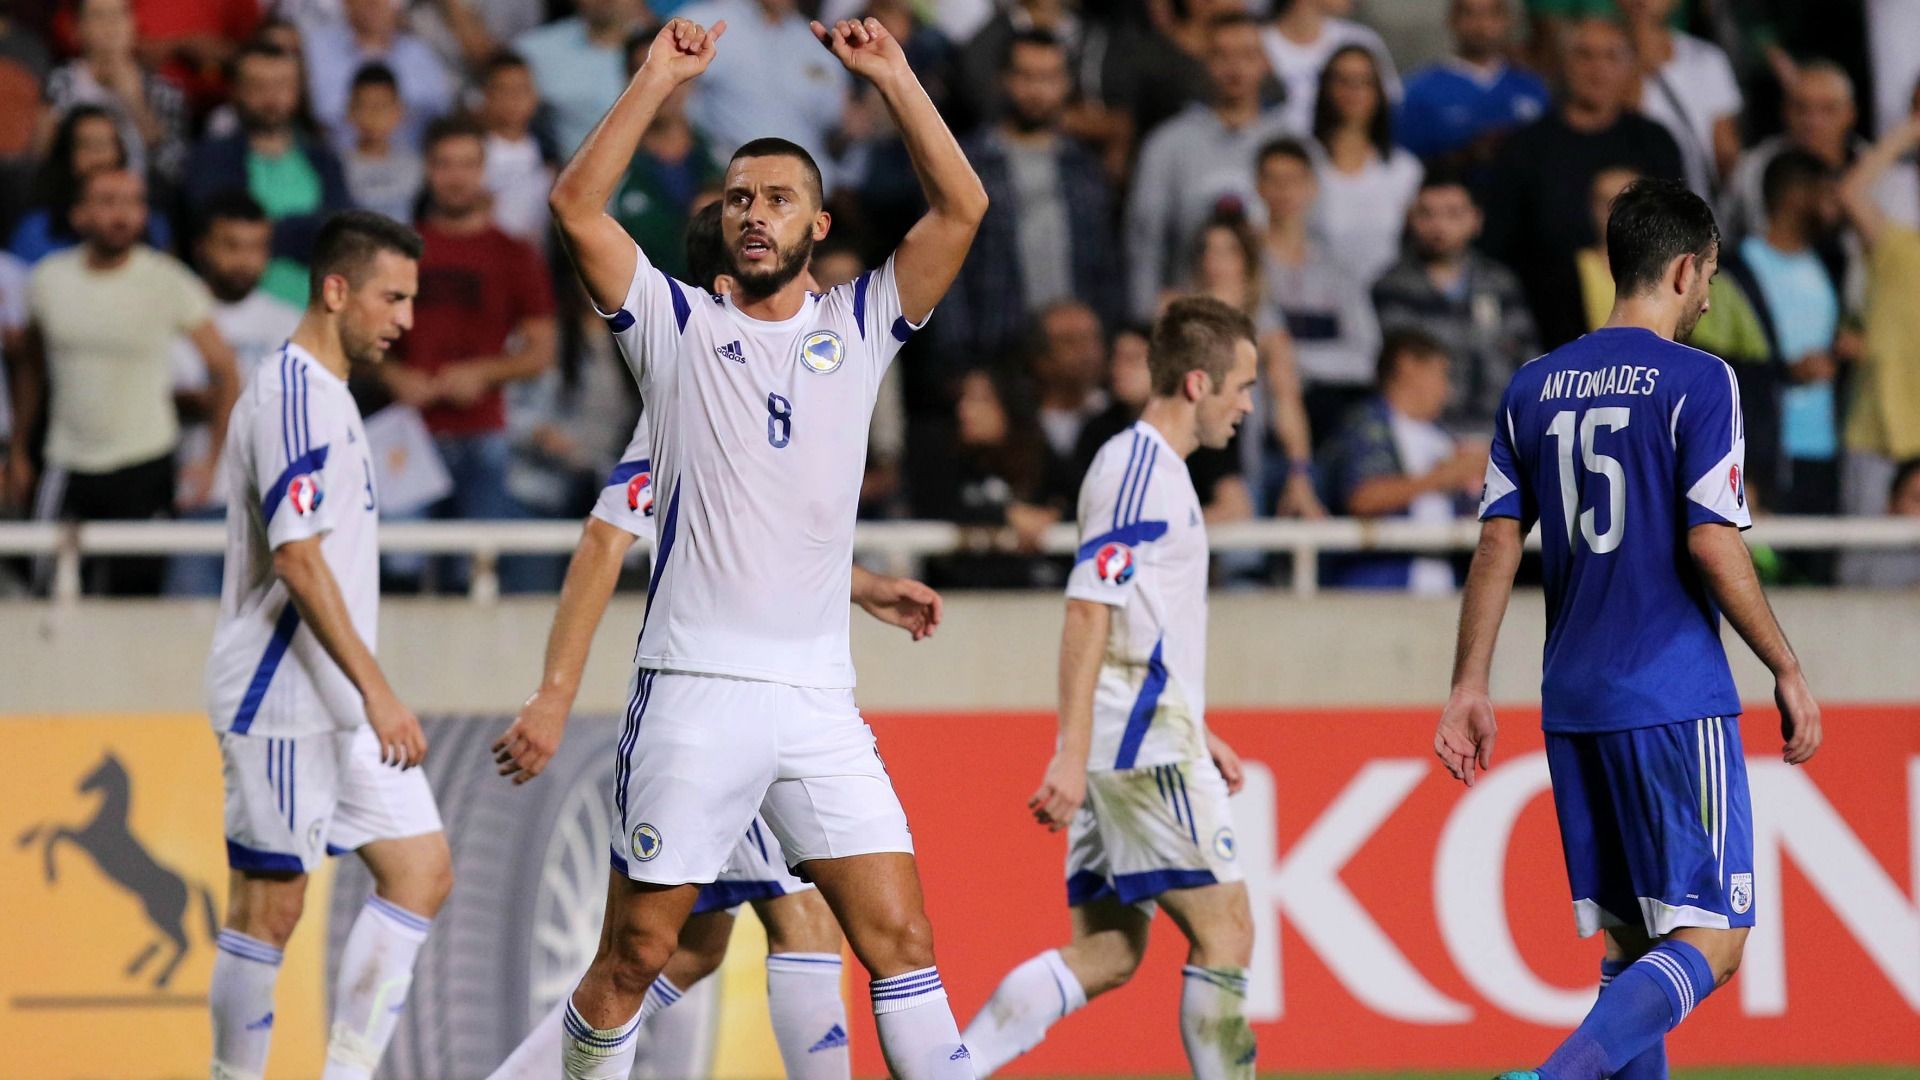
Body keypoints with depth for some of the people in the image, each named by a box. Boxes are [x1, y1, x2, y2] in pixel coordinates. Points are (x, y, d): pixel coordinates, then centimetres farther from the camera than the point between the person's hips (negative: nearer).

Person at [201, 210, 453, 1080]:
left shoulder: (322, 390, 17)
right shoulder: (295, 395, -15)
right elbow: (296, 558, -22)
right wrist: (377, 691, -23)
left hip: (339, 707, 10)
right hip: (282, 703, -10)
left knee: (422, 871, 4)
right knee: (268, 908, -3)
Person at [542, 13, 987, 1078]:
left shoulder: (857, 328, 13)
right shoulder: (677, 326, 8)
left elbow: (961, 208, 3)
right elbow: (576, 206, -5)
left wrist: (889, 73, -2)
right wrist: (661, 77, -6)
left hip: (819, 699, 2)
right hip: (692, 695, -2)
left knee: (900, 937, -5)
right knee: (634, 952, 1)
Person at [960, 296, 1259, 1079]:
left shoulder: (1153, 467, 20)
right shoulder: (1139, 468, -12)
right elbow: (1087, 610, -20)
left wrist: (1196, 732, 30)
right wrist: (1070, 755, -25)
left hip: (1142, 740, 10)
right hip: (1142, 743, -10)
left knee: (1105, 956, 6)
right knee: (1224, 931, -6)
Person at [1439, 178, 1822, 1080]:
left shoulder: (1535, 387, 10)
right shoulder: (1696, 382, -7)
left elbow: (1497, 542, 8)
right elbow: (1711, 545, -13)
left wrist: (1468, 688, 11)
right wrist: (1788, 672, -5)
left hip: (1574, 704, 7)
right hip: (1677, 701, -7)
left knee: (1629, 943, 13)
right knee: (1708, 942, -7)